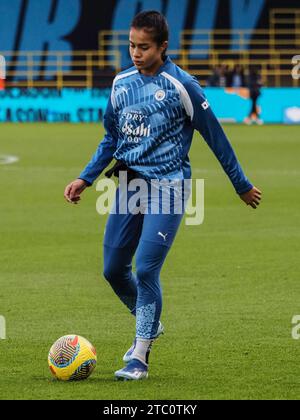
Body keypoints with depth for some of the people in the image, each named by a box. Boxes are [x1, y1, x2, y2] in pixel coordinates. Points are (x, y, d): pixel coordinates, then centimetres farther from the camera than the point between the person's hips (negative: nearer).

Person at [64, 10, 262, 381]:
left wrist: (243, 186, 5)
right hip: (129, 184, 6)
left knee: (145, 269, -15)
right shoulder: (122, 83, 7)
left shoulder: (181, 86, -9)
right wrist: (85, 179, 10)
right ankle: (148, 325, 34)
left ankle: (139, 358, -7)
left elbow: (215, 137, -1)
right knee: (113, 269, 7)